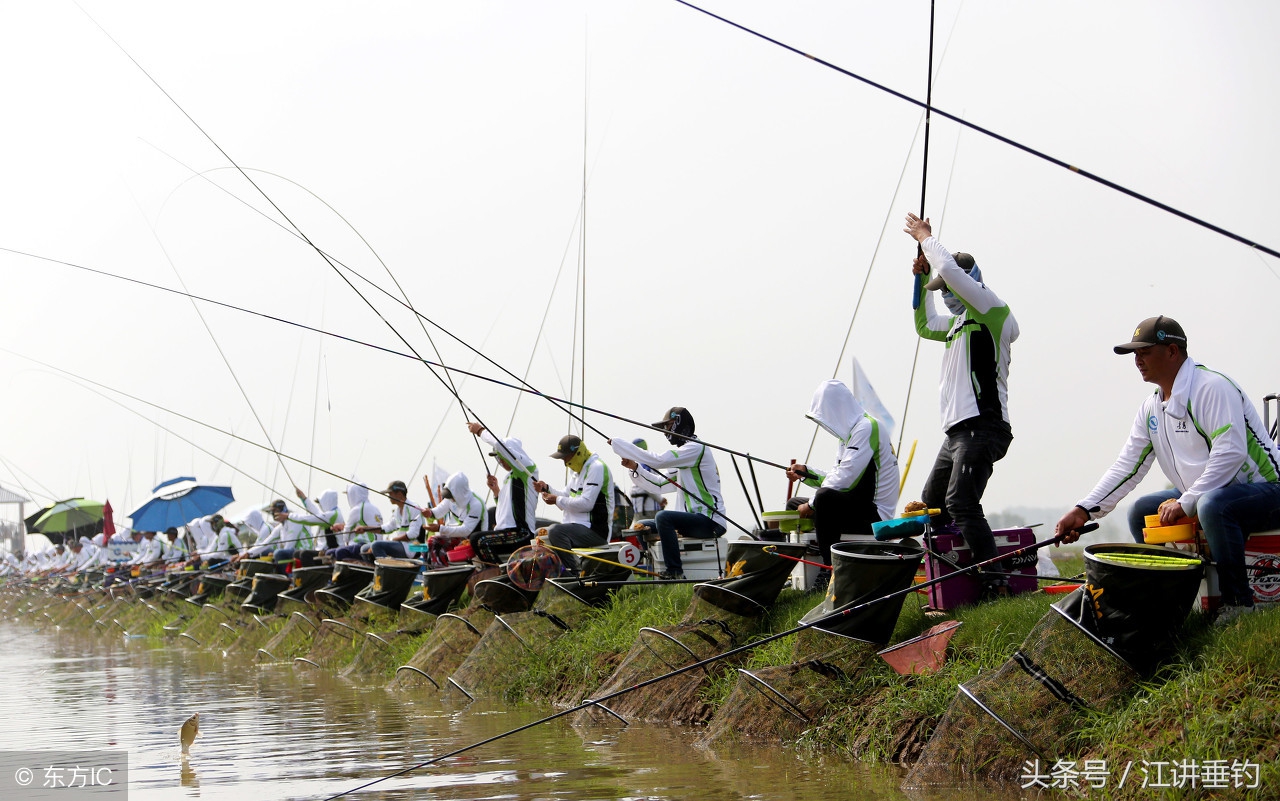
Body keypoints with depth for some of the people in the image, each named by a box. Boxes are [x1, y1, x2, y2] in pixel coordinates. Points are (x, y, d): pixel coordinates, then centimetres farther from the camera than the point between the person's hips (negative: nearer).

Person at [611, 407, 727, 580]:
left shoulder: (696, 448, -12)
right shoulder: (684, 452, 20)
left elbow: (657, 460, -22)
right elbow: (662, 485, 18)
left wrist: (617, 443, -16)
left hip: (711, 522, -10)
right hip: (697, 519, 10)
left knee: (663, 517, -30)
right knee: (643, 526, 9)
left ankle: (675, 572, -29)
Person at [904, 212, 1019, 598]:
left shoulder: (991, 310, -5)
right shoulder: (960, 321, 23)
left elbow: (950, 269, -16)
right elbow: (925, 326, 40)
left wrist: (926, 237, 0)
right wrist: (921, 280, 28)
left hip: (983, 427, -11)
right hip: (959, 430, 11)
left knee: (961, 502, -23)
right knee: (932, 504, 16)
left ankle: (993, 582, -27)